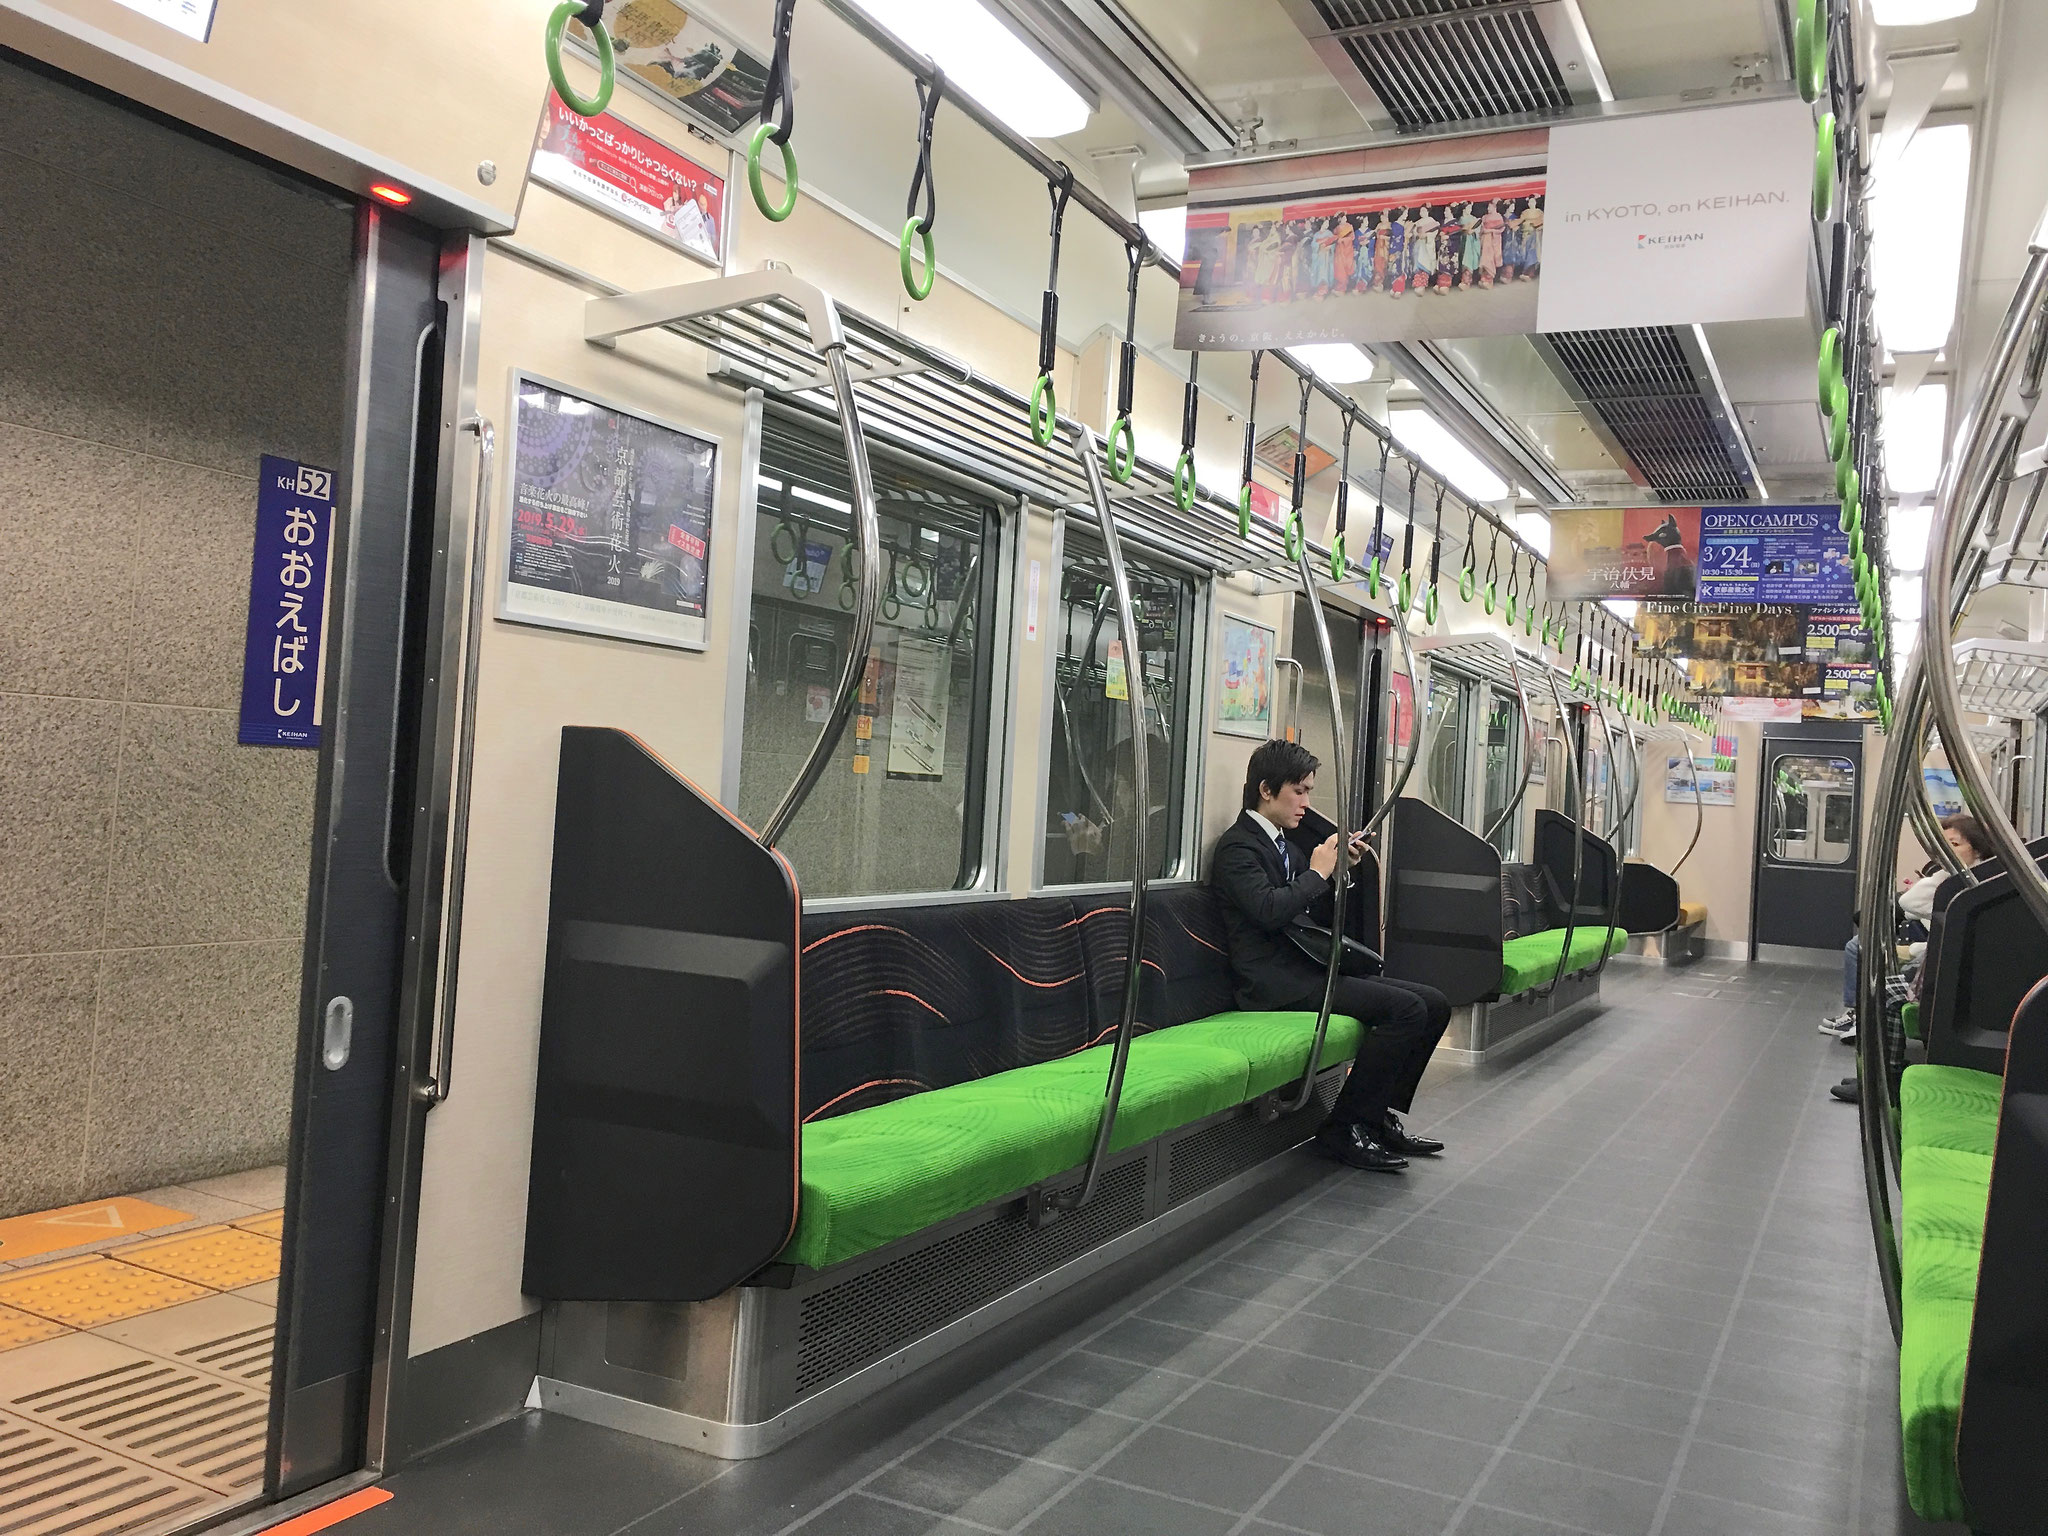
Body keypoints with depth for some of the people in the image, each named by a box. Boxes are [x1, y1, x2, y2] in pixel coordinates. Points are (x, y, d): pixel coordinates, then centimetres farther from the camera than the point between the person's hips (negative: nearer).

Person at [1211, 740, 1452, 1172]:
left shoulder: (1284, 844, 21)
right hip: (1277, 981, -10)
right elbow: (1269, 910, -23)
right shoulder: (1237, 845, -8)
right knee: (1406, 1008, -21)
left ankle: (1380, 1113, 8)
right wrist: (1318, 872, -11)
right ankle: (1344, 1129, -14)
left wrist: (1341, 869, 7)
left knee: (1434, 1004, 2)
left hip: (1309, 967, 10)